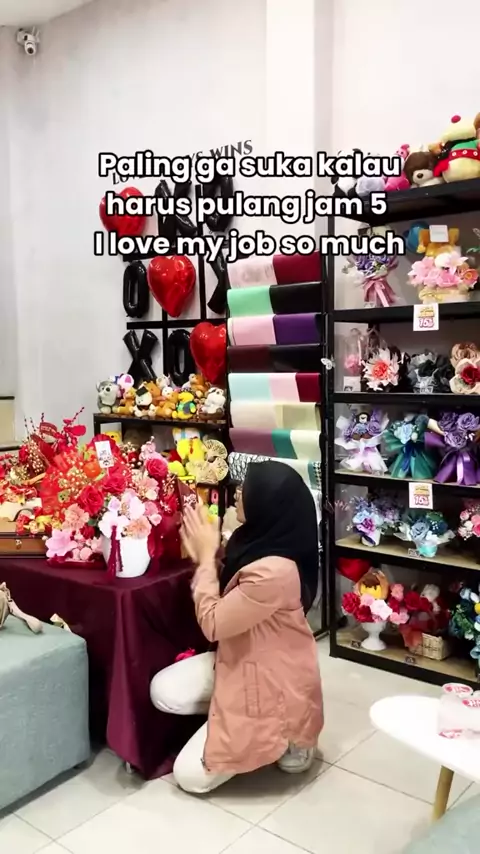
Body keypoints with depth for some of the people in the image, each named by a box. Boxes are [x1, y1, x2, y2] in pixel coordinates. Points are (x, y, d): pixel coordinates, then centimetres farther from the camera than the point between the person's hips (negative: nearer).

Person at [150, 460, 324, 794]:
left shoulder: (275, 571, -35)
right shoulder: (260, 543, -4)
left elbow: (212, 624, -23)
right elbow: (227, 601, 7)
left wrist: (207, 556, -17)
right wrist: (205, 556, -6)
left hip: (272, 682, -9)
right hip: (242, 661, 9)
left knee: (190, 775, -1)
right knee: (163, 692, 0)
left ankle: (284, 736, 11)